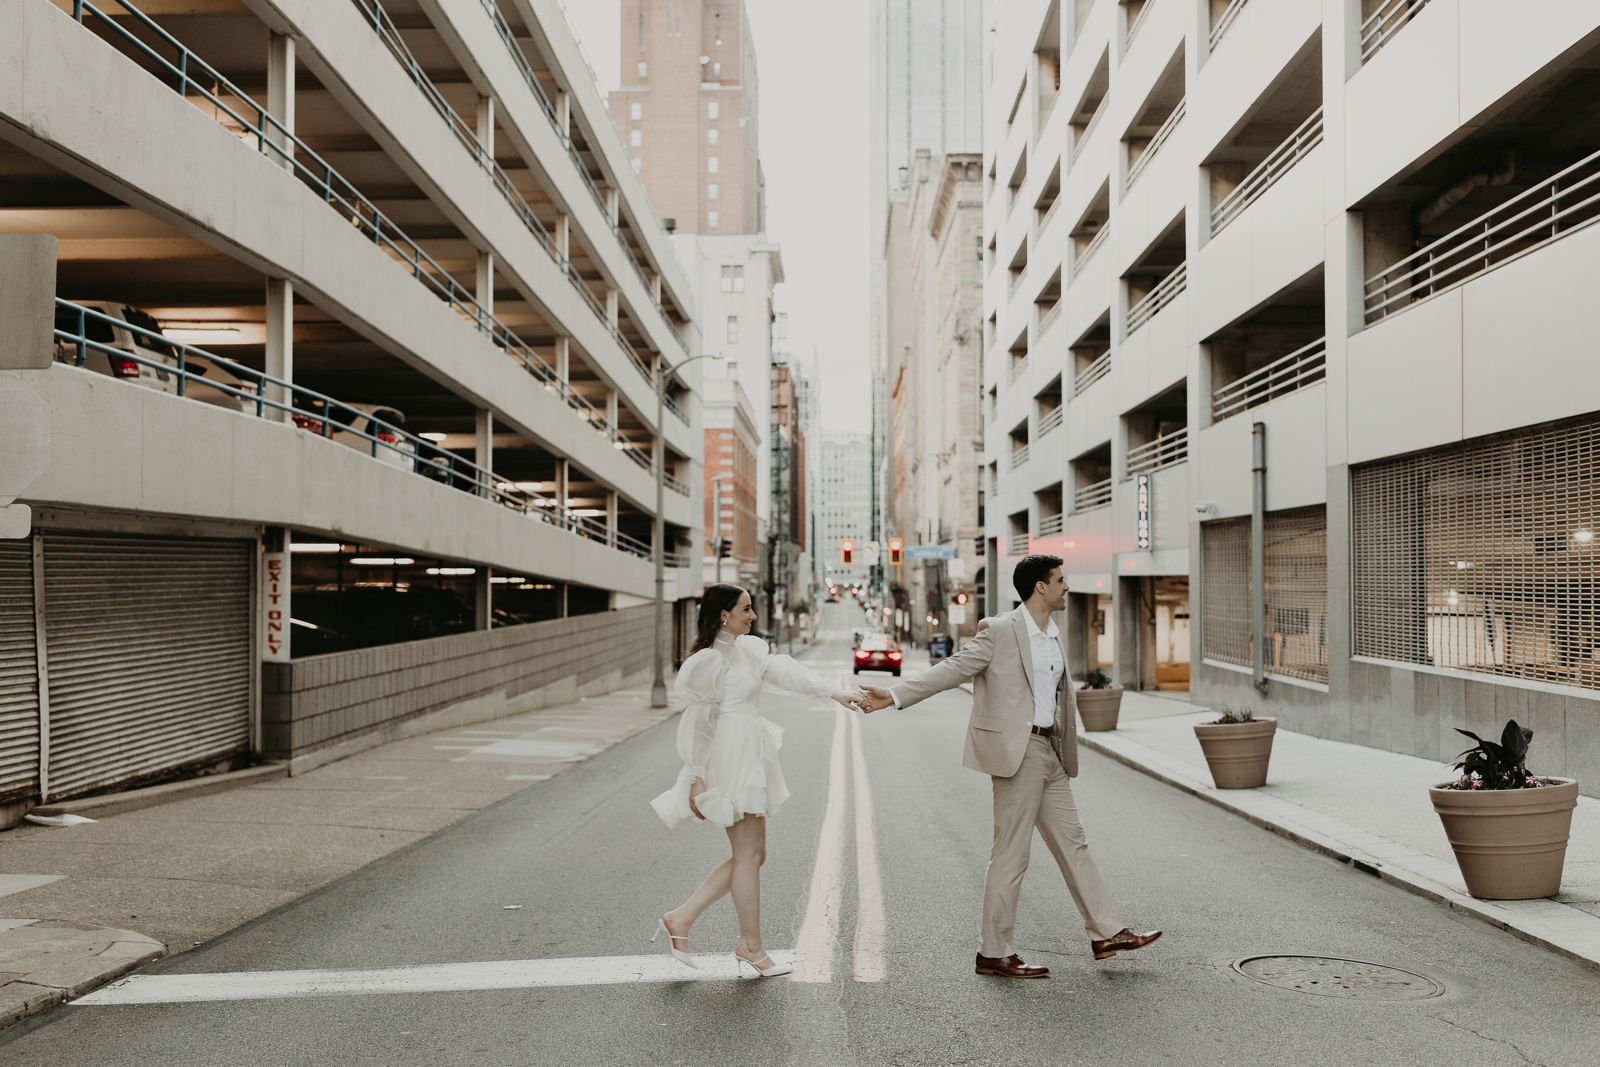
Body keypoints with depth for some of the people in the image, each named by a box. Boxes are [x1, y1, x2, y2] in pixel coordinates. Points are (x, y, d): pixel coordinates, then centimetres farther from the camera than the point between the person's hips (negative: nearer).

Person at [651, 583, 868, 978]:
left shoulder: (747, 649, 14)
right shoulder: (711, 659, -13)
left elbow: (783, 672, 11)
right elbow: (698, 721, -13)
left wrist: (836, 693, 4)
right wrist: (697, 779, -13)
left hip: (750, 763, 10)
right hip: (731, 762, -10)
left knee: (752, 855, 12)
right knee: (748, 855, -1)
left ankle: (680, 919, 15)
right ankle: (750, 946, 12)